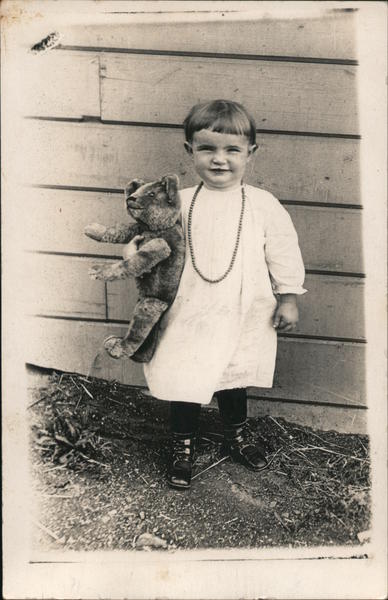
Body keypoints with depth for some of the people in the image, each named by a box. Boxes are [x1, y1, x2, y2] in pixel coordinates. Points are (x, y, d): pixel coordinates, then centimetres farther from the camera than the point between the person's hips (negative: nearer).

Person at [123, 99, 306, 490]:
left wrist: (288, 298, 2)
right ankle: (182, 446, 29)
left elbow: (284, 251, 1)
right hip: (188, 315, 0)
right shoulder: (181, 203, -4)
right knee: (182, 380, 4)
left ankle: (237, 435, 46)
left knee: (234, 378, 19)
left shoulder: (263, 205, -4)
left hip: (242, 316, 1)